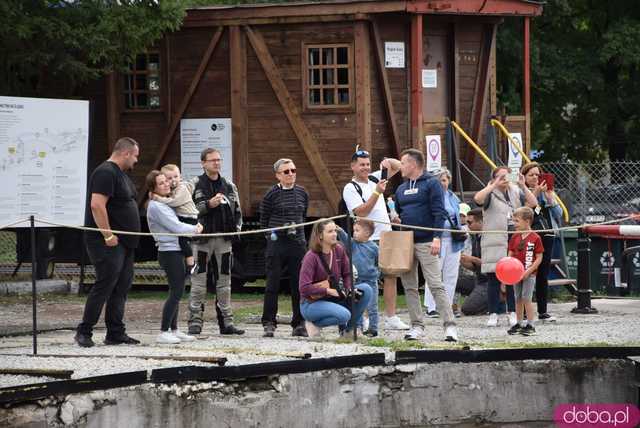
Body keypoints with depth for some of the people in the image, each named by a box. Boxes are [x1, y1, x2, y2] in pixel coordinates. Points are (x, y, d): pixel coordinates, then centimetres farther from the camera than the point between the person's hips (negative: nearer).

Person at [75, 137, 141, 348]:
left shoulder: (120, 174, 19)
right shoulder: (106, 173, -14)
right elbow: (97, 205, -24)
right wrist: (108, 235, -23)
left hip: (124, 243, 10)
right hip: (108, 243, -10)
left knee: (122, 287, 9)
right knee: (105, 285, -9)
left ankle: (116, 333, 13)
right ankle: (84, 332, -4)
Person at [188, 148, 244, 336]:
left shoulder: (229, 186, 13)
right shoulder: (195, 185, -1)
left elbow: (237, 210, 20)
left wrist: (236, 227, 6)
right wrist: (208, 204, -19)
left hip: (224, 239, 5)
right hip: (202, 238, -5)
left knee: (224, 281, 8)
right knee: (198, 282, -6)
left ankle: (226, 322, 12)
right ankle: (195, 322, -4)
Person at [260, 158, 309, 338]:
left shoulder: (302, 193, 8)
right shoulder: (272, 194, -3)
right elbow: (263, 220, 5)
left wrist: (297, 232, 14)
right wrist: (271, 235, 2)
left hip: (298, 243, 3)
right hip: (277, 243, -3)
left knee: (299, 285, 4)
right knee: (272, 285, -2)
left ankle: (299, 324, 11)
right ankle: (269, 324, 3)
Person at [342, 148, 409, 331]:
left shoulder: (374, 179, 15)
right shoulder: (351, 188, -5)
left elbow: (397, 166, 23)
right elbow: (361, 211, -17)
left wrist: (388, 162, 0)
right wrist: (377, 193, -21)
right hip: (367, 240, -7)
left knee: (391, 276, 5)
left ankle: (391, 318, 8)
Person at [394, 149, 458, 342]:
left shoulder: (431, 184, -3)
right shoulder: (401, 189, 17)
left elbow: (439, 213, -10)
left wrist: (437, 238, -19)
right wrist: (396, 220, 5)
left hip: (426, 243, -7)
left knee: (436, 285, -11)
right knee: (410, 287, 5)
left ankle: (450, 325, -11)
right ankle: (417, 325, 11)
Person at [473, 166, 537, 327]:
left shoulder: (515, 192, 13)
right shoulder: (490, 193, 1)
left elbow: (533, 203, 2)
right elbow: (478, 199, -21)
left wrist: (523, 186, -7)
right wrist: (495, 185, -20)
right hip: (495, 243, -4)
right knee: (494, 278, -2)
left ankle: (513, 313, 12)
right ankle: (493, 314, 3)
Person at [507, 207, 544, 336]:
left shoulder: (535, 238, -10)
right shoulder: (515, 237, 7)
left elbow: (539, 258, -9)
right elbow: (511, 255, 9)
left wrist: (528, 271, -17)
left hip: (529, 274, -6)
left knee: (526, 298, -8)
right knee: (518, 299, 11)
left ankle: (530, 325, -2)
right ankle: (519, 324, 20)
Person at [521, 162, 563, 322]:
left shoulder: (546, 192, 14)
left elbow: (558, 214, 9)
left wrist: (550, 198, -6)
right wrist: (535, 193, -19)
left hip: (546, 236, 5)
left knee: (543, 275, 7)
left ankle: (543, 311, 12)